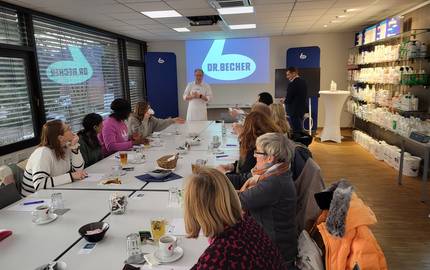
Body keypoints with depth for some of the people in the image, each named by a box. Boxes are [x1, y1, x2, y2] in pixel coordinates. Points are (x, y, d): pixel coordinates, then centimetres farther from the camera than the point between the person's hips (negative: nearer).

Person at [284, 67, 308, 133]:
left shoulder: (292, 84, -19)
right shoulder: (303, 82, 8)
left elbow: (288, 99, -19)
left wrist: (284, 101, 4)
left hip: (294, 110, -9)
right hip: (302, 108, 9)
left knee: (295, 130, -3)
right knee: (300, 129, 18)